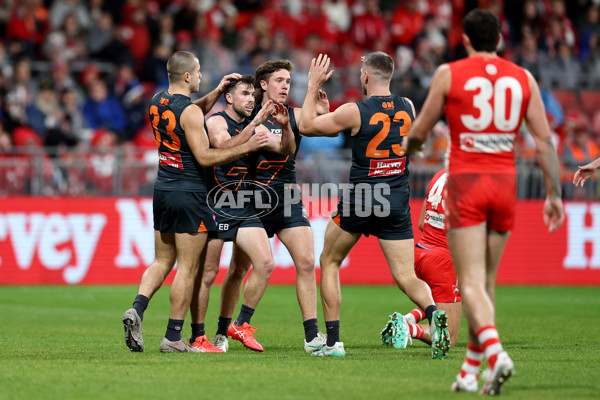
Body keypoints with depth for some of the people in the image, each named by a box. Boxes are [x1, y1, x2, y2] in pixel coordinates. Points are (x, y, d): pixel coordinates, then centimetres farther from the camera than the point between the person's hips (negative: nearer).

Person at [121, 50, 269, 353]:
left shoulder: (157, 102, 8)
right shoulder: (190, 112, -16)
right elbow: (205, 157, -17)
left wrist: (216, 93, 22)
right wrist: (246, 147, -13)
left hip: (163, 191, 8)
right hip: (189, 194, -8)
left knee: (162, 261, 16)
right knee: (187, 269, 0)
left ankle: (137, 309, -6)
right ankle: (173, 338, 1)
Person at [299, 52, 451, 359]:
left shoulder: (354, 112, -11)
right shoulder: (407, 107, 3)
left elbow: (307, 125, -1)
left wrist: (313, 86, 10)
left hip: (360, 199, -3)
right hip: (398, 201, 3)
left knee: (329, 262, 18)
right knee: (405, 276, 3)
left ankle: (333, 342, 14)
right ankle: (433, 312, -29)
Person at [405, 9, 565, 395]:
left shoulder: (449, 73, -1)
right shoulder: (523, 78, 7)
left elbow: (419, 133, 6)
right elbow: (544, 139, 2)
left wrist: (405, 152, 28)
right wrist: (554, 194, 6)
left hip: (465, 182, -3)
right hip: (505, 182, 3)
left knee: (471, 283, -6)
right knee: (487, 280, 14)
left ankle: (495, 352, -30)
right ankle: (470, 372, 19)